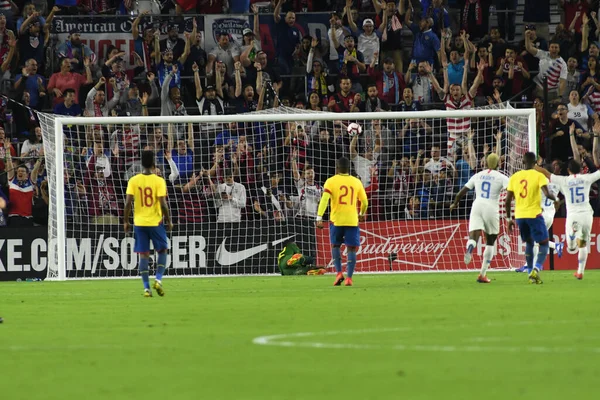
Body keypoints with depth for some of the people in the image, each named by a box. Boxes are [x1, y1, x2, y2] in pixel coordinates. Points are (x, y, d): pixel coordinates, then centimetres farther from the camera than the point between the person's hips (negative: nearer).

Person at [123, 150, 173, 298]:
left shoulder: (133, 181, -1)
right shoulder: (159, 181, -8)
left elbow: (128, 203, -5)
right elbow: (163, 204, -11)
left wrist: (126, 221, 6)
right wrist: (169, 221, 1)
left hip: (139, 223, 2)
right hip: (155, 222, -2)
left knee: (144, 255, 6)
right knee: (162, 251, 14)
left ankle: (146, 288, 1)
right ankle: (158, 280, -2)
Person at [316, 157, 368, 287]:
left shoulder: (331, 181, -2)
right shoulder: (356, 182, 6)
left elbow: (324, 200, -13)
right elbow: (364, 202, 11)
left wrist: (319, 218, -16)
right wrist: (362, 214, 30)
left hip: (336, 220, -1)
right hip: (352, 220, 1)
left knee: (335, 245, 17)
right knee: (351, 248, 5)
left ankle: (339, 272, 2)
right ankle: (349, 278, -3)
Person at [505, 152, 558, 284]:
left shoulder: (514, 177, 6)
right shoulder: (539, 176, -6)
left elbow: (507, 201, 7)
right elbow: (547, 194, -17)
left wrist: (509, 219, 17)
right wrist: (555, 198, 6)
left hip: (519, 216, 4)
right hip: (534, 214, -4)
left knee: (529, 242, 23)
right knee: (544, 244, 4)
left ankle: (531, 271, 19)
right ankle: (536, 269, -18)